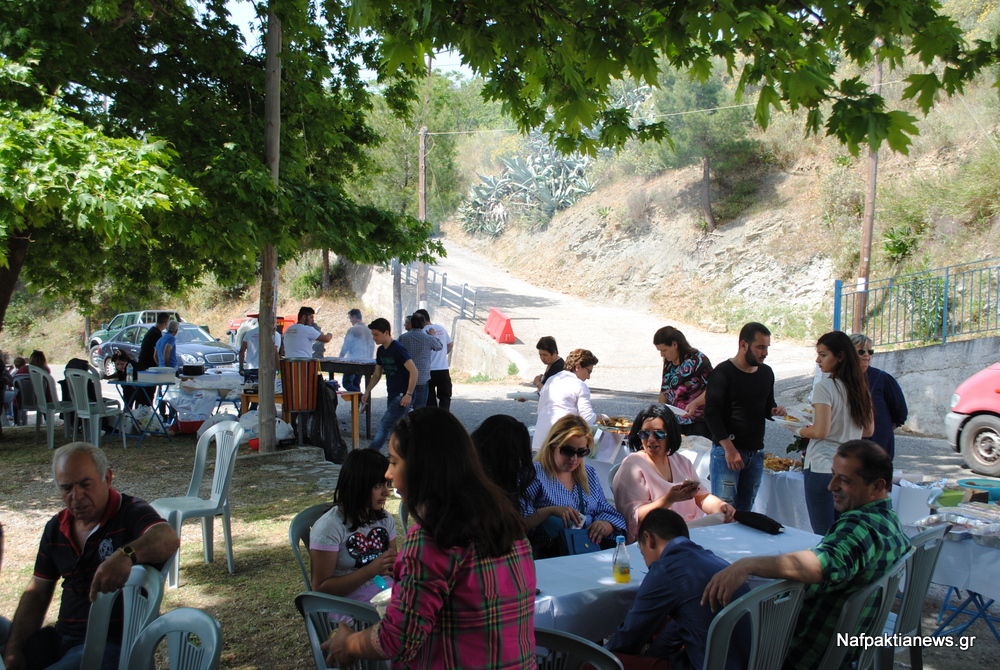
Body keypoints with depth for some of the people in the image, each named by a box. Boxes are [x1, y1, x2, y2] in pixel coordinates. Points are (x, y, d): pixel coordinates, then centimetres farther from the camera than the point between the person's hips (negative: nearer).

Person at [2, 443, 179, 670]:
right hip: (61, 638, 7)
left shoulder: (131, 513, -12)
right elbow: (37, 593, 15)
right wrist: (14, 648, 1)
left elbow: (168, 539, -34)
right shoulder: (56, 528, 10)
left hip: (114, 642, -7)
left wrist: (126, 555, -54)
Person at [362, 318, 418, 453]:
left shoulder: (398, 349, -15)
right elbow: (377, 374, 21)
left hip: (402, 396, -9)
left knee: (384, 425, -13)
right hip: (392, 396, 9)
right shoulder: (381, 351, 11)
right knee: (394, 430, 9)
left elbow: (413, 371, -22)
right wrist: (367, 391, 10)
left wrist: (408, 394, -24)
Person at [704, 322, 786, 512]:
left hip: (755, 454, 6)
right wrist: (729, 448, -20)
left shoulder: (766, 373, 14)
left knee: (745, 511, 8)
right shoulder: (723, 372, -7)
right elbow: (711, 413, -13)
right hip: (726, 451, -6)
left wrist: (775, 411, 1)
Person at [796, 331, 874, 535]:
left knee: (823, 534, 0)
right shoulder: (860, 387, 9)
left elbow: (820, 431, -18)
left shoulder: (824, 386, -13)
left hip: (823, 467, -7)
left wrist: (800, 431, 1)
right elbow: (868, 431, 16)